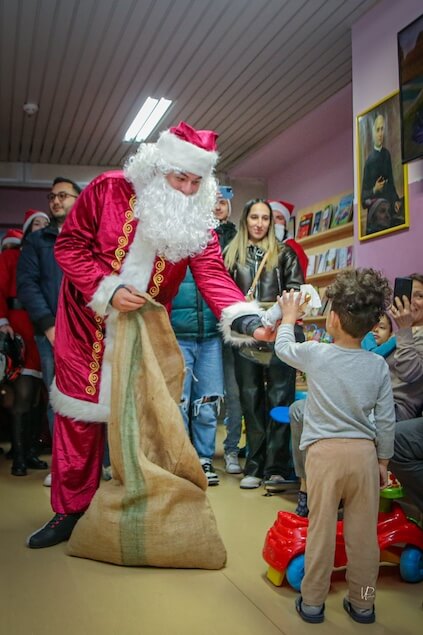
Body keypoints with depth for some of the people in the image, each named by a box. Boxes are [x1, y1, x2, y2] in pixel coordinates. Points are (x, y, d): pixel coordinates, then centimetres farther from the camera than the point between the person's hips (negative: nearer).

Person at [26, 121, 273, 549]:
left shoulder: (198, 222, -7)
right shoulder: (108, 189, -12)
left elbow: (213, 277, -18)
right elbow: (69, 245, -9)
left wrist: (250, 321, -36)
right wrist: (108, 291, -22)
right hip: (87, 325, -1)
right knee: (79, 416, 6)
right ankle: (70, 511, 22)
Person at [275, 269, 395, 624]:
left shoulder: (315, 354, -7)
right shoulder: (378, 365, -1)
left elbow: (283, 347, 14)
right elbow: (386, 421, 2)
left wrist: (289, 316, 31)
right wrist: (383, 460, 15)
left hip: (325, 451, -2)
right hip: (365, 452, 2)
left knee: (321, 529, 8)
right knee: (363, 532, 12)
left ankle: (312, 602, 21)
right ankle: (362, 604, 27)